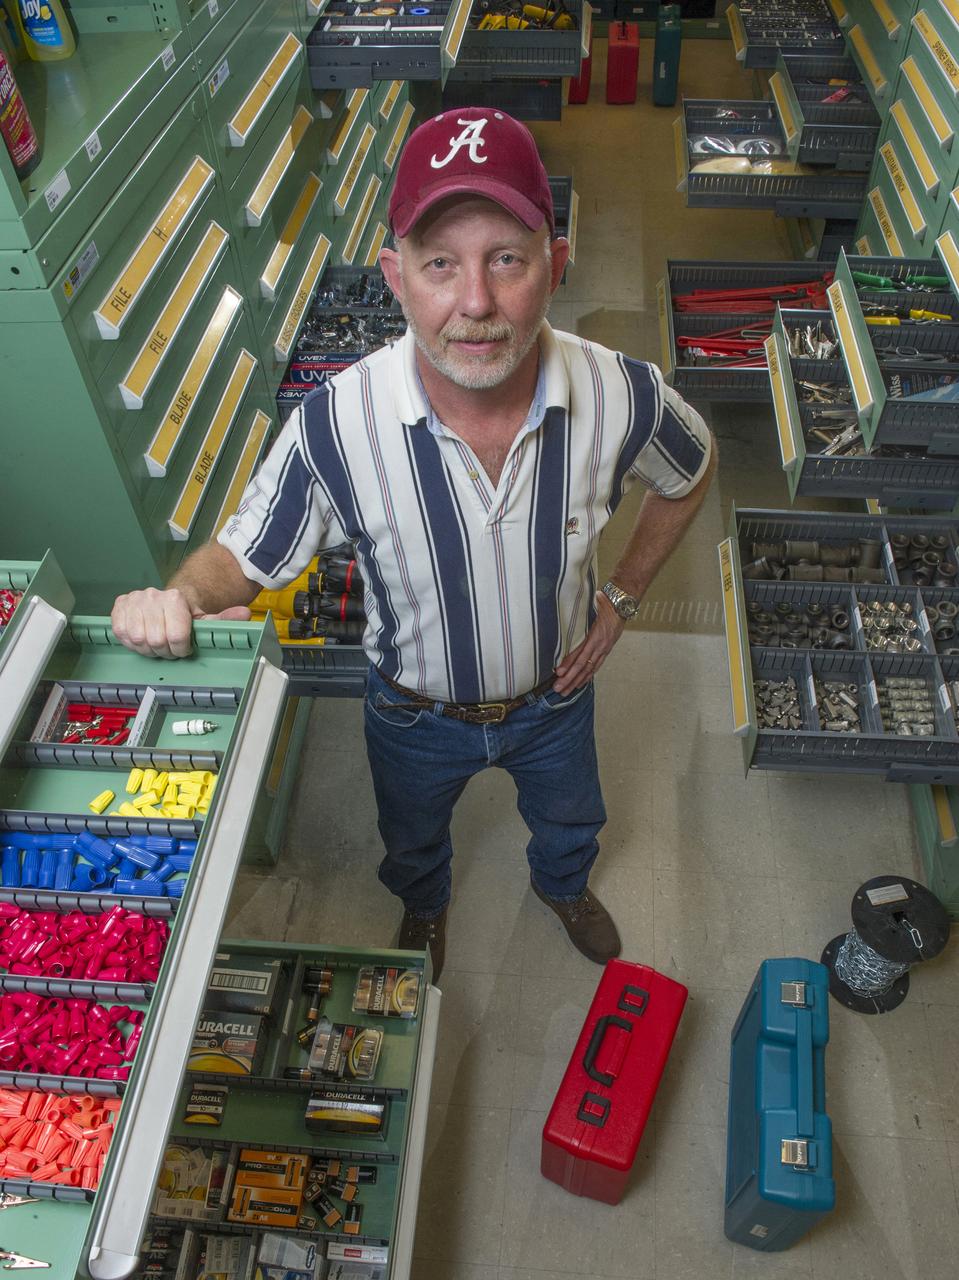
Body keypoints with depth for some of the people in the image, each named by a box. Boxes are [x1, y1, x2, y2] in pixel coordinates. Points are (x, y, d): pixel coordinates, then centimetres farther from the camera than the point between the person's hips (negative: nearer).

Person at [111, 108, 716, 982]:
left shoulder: (620, 396, -29)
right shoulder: (336, 425, -34)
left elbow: (691, 472, -5)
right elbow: (243, 558, -18)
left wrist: (623, 595, -6)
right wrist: (180, 597, -40)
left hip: (555, 693, 1)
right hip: (417, 713, -1)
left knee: (569, 819, 33)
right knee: (412, 839, 31)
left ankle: (564, 885, 72)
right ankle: (425, 905, 70)